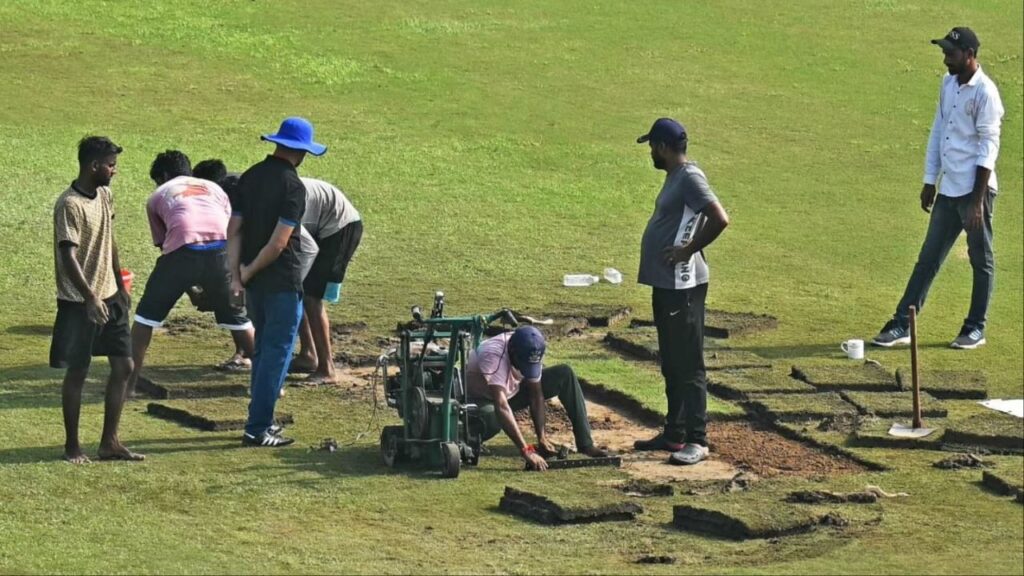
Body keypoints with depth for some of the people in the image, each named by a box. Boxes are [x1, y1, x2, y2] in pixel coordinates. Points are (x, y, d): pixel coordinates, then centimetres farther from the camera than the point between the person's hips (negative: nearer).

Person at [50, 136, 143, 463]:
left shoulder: (105, 195, 7)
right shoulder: (70, 205, -19)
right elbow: (68, 256, -24)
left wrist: (120, 286, 19)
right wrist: (91, 299, -30)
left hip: (110, 297, 8)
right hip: (79, 302, -8)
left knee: (123, 366, 6)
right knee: (77, 373, 1)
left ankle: (109, 442, 13)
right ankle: (72, 446, 12)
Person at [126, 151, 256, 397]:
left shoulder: (158, 196, 27)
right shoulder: (213, 188, 32)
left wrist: (189, 287, 35)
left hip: (183, 250, -2)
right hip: (221, 250, 2)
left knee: (147, 314, 15)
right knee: (236, 315, 22)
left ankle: (129, 382, 13)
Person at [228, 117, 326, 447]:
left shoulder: (250, 178, 7)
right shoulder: (292, 186, -15)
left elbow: (234, 230, 4)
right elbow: (279, 243, -20)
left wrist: (236, 275, 0)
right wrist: (249, 271, -7)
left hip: (254, 281, 7)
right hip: (282, 281, -7)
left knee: (263, 349, 20)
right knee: (277, 353, -2)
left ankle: (261, 419, 27)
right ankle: (257, 429, -4)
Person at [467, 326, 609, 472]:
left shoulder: (531, 355, -20)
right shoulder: (493, 355, -40)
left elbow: (536, 395, -12)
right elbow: (501, 407, -45)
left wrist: (542, 438, -22)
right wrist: (526, 451, -49)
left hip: (511, 392, 6)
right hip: (480, 399, -6)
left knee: (564, 374, -11)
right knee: (491, 418, -44)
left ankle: (585, 444, -8)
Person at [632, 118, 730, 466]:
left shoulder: (690, 178, -16)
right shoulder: (675, 177, 15)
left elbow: (720, 219, -27)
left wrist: (689, 250, -19)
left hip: (683, 287, -11)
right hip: (665, 284, 11)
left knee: (688, 365, -7)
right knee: (671, 365, 16)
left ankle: (697, 441, -5)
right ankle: (674, 434, 25)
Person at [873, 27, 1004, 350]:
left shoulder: (985, 92, -14)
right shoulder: (948, 84, 10)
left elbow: (988, 148, -16)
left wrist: (977, 200, -19)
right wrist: (929, 182, 15)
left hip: (974, 190, -8)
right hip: (947, 190, 8)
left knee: (981, 260, 5)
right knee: (928, 258, 7)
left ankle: (976, 329, 14)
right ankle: (902, 326, 8)